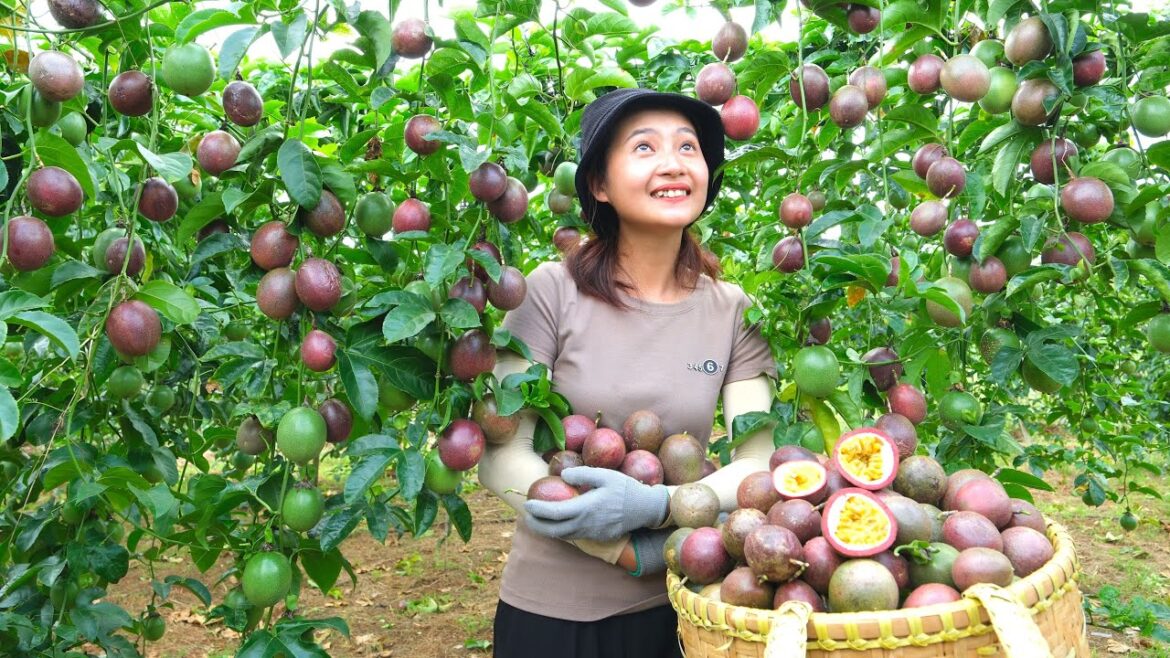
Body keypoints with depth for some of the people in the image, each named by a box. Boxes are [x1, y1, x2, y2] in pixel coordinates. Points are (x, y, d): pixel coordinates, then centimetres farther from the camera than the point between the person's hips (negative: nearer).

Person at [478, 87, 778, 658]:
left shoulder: (733, 313, -3)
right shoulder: (554, 292, -11)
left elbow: (758, 463, -7)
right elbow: (500, 457, -13)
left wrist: (655, 507, -24)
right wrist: (632, 553, -18)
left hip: (678, 610, 2)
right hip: (549, 610, -2)